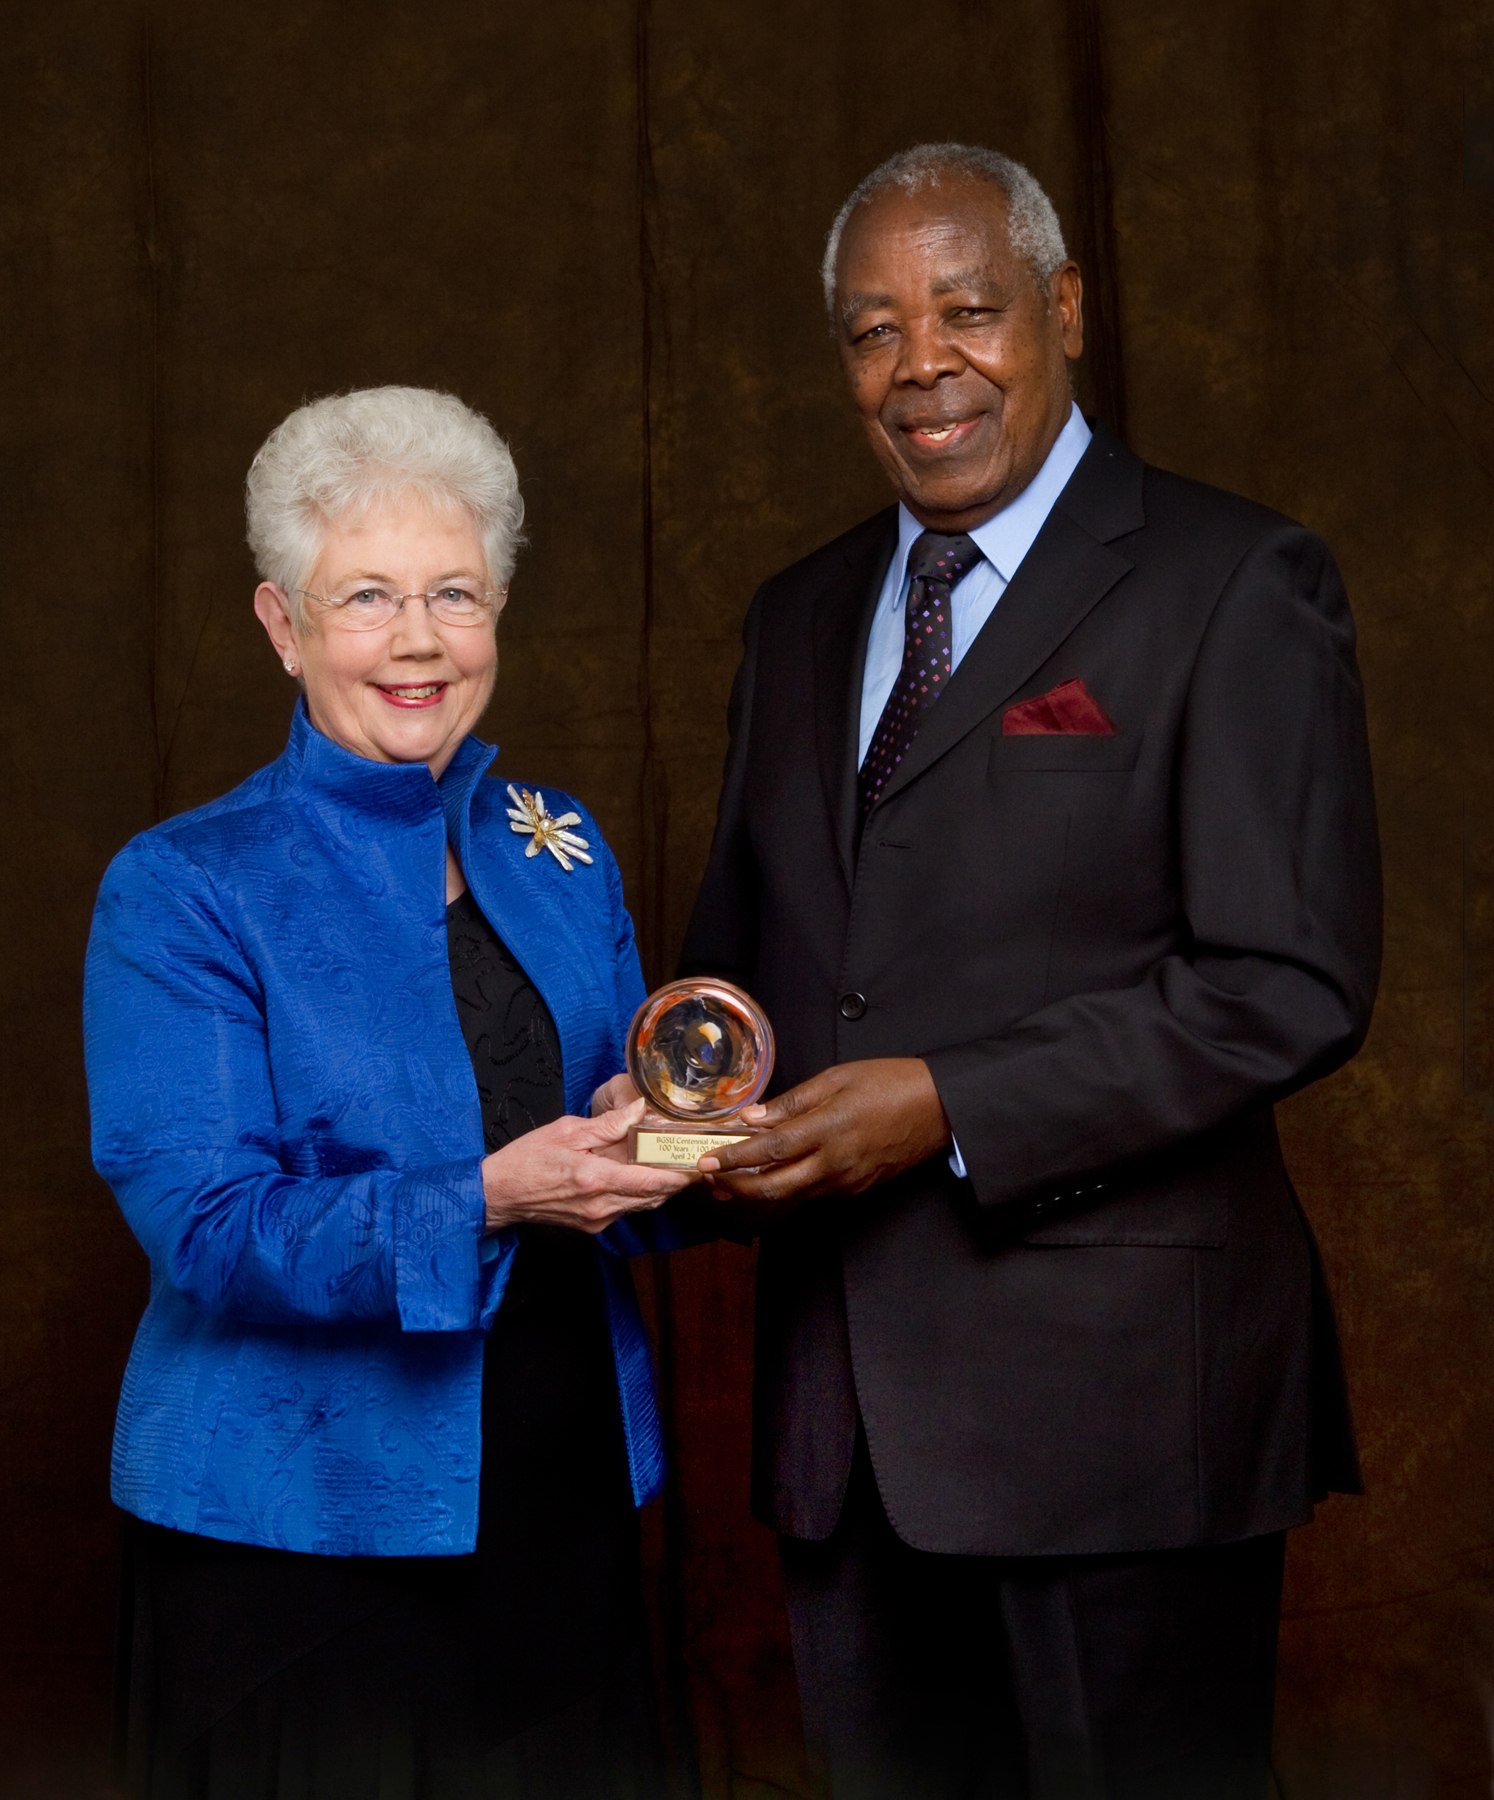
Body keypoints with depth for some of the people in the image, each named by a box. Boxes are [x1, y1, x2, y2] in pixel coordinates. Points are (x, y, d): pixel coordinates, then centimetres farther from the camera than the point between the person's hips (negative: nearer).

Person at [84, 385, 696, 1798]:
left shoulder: (563, 857, 8)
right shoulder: (181, 892, -8)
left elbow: (609, 1150, 11)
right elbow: (203, 1226, -16)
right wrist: (486, 1200, -28)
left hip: (565, 1511, 5)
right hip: (304, 1531, -4)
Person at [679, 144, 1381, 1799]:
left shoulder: (1235, 586, -6)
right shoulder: (801, 617, 15)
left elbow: (1290, 983, -13)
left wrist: (950, 1107, -19)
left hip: (1112, 1382, -6)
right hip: (847, 1395, 6)